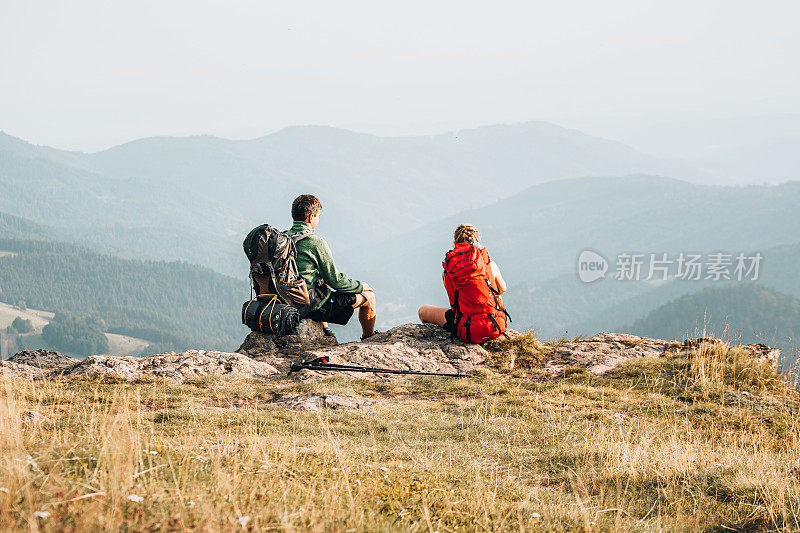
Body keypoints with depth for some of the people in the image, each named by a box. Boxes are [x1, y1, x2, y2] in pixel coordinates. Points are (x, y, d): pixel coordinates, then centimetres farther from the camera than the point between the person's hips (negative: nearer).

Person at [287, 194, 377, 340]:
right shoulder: (316, 243, -21)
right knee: (368, 294, 11)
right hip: (314, 308, -8)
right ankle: (369, 339, 33)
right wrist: (360, 287, 3)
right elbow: (336, 281, -15)